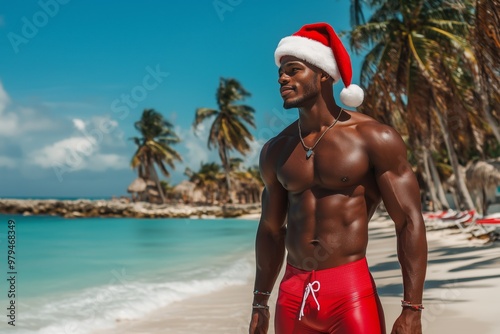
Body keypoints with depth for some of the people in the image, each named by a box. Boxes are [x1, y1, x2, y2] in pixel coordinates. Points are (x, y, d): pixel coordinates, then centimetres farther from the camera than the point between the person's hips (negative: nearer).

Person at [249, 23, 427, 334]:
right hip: (292, 296, 5)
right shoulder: (276, 151, 9)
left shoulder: (374, 138, -6)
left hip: (352, 293, -5)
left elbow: (410, 222, -9)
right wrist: (260, 302, 18)